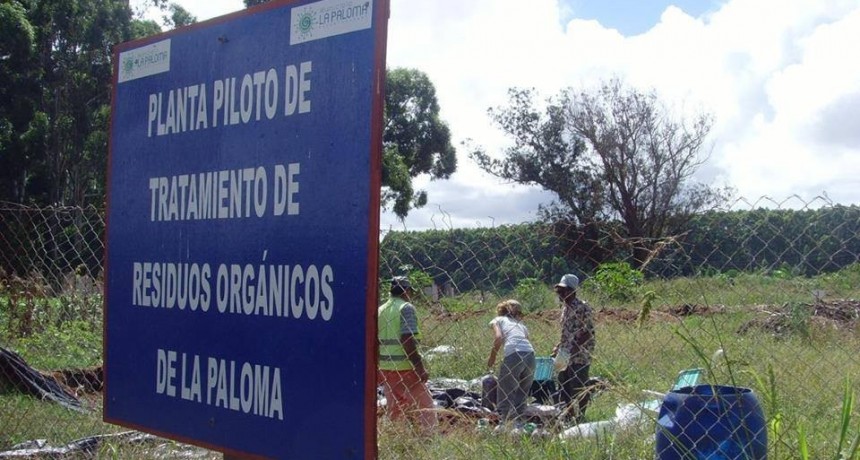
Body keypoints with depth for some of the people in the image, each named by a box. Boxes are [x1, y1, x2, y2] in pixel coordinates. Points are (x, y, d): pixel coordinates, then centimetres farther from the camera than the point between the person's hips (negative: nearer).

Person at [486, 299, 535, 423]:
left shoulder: (497, 320, 19)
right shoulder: (521, 324, 31)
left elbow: (498, 338, 1)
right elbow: (526, 340, 18)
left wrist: (492, 357, 10)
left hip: (513, 356, -4)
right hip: (530, 356, 4)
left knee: (504, 396, 2)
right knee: (521, 396, 15)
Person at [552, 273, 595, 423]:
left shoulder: (582, 308, -14)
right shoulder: (564, 307, 13)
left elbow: (589, 333, -18)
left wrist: (575, 347, -24)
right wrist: (558, 347, 12)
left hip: (579, 357, -9)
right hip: (565, 356, 9)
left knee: (579, 389, -3)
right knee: (563, 387, 13)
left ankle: (580, 419, 6)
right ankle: (567, 415, 22)